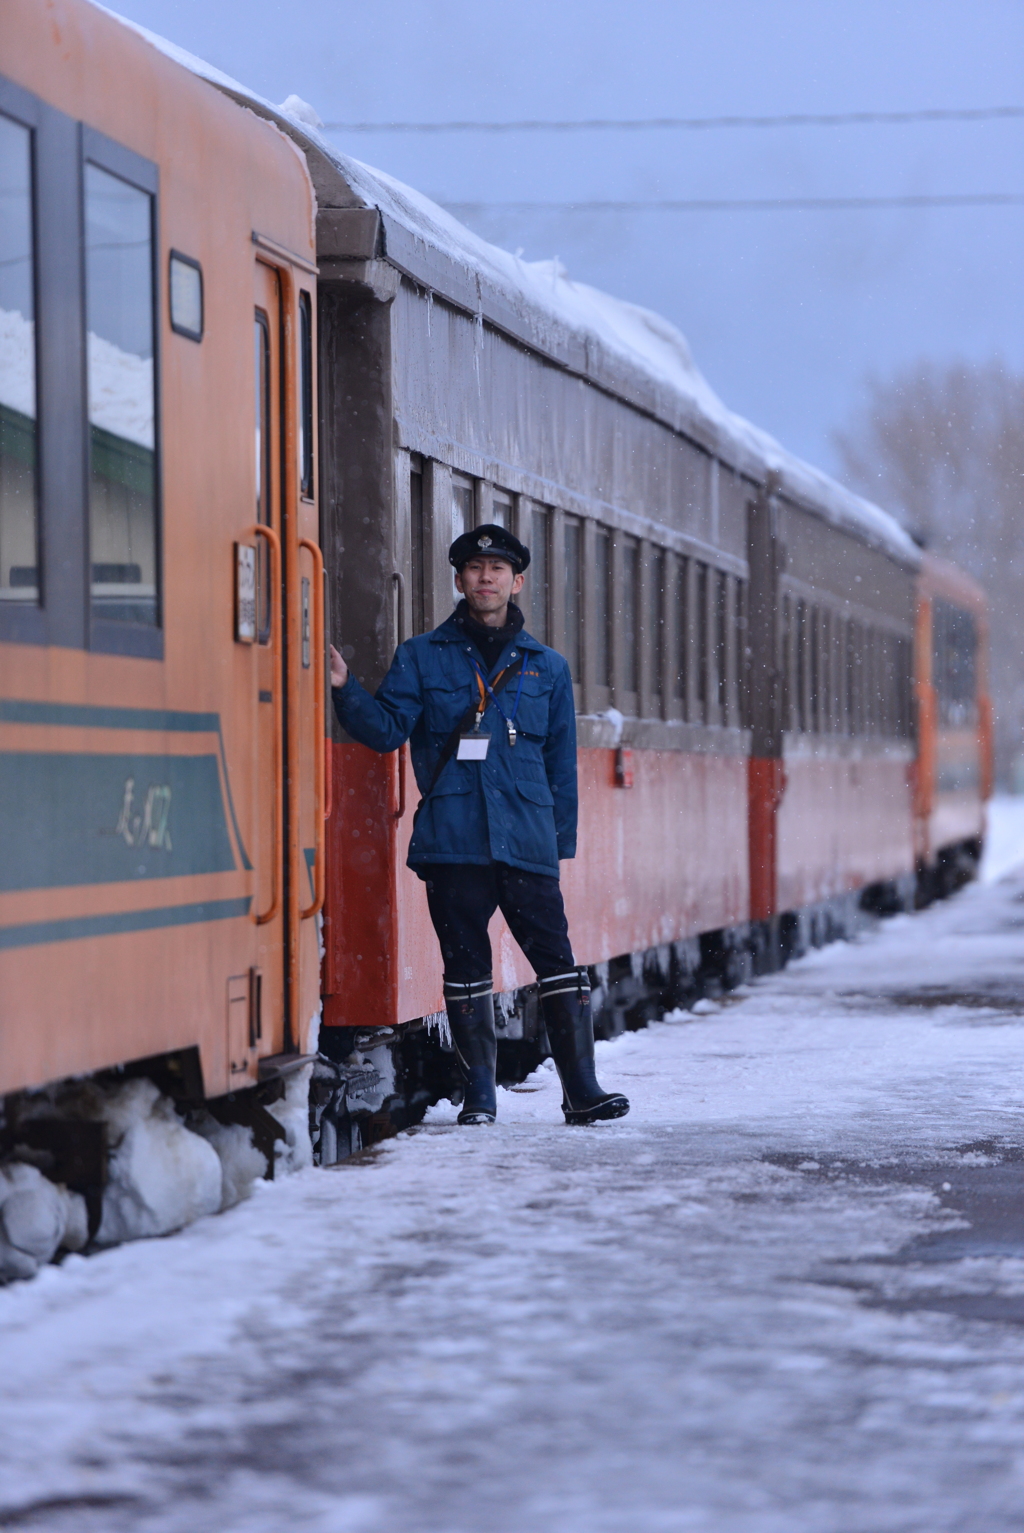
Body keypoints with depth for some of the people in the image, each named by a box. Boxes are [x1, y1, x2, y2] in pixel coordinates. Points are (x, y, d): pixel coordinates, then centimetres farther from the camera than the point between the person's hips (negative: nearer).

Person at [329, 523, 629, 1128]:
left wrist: (562, 840, 8)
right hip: (452, 843, 0)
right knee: (466, 965, 4)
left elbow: (561, 761, 14)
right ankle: (480, 1093, 12)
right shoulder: (422, 658, 9)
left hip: (527, 843, 1)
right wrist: (346, 690, -16)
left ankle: (582, 1088, 1)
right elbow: (387, 728, 1)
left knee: (557, 960, -4)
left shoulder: (547, 667, 13)